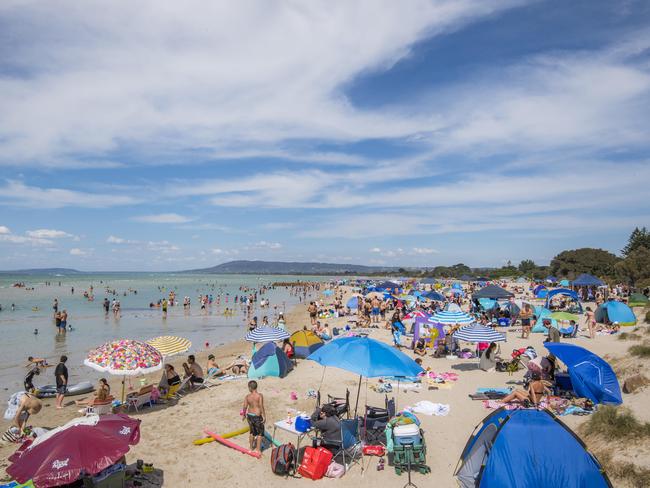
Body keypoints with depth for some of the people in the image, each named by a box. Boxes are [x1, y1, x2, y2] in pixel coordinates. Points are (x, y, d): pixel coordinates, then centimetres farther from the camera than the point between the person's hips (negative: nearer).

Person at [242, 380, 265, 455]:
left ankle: (251, 447, 36)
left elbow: (245, 407, -6)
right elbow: (261, 406, -24)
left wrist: (243, 415, 11)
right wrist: (264, 415, -17)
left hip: (249, 415, 5)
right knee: (260, 432, 11)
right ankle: (258, 449, 15)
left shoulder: (247, 396, -7)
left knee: (252, 431, 23)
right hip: (257, 416, -5)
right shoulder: (259, 395, -18)